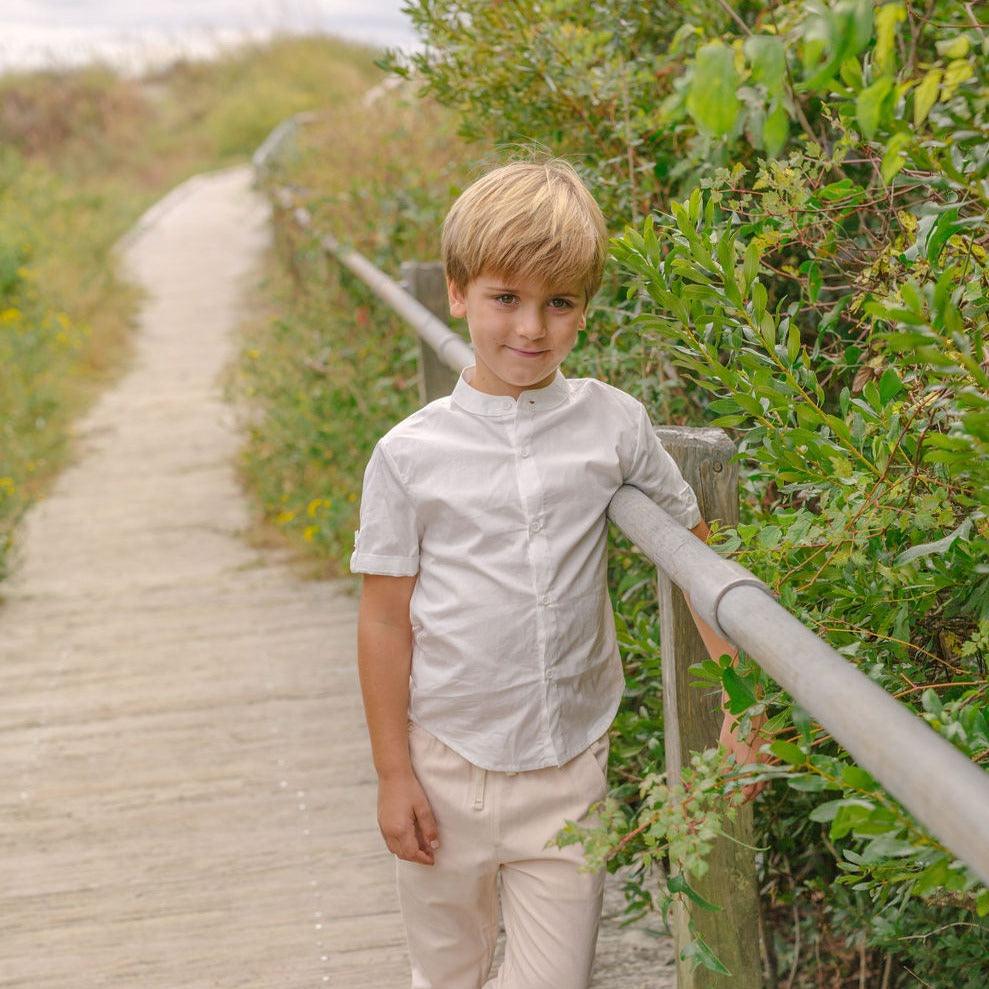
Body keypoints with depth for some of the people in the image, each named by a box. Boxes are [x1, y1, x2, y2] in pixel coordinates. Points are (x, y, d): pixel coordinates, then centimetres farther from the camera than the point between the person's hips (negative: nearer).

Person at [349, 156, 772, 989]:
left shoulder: (614, 425, -4)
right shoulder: (410, 456, -7)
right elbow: (385, 619, -3)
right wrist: (393, 774, -2)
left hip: (572, 765, 1)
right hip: (449, 764, 0)